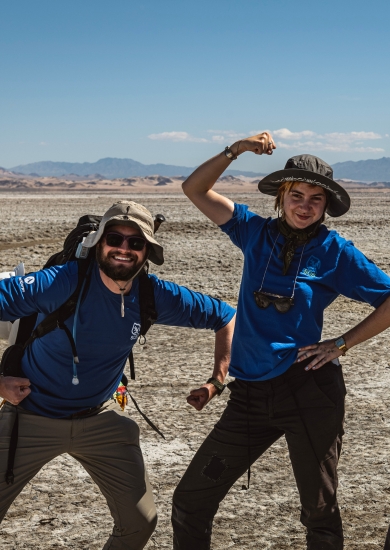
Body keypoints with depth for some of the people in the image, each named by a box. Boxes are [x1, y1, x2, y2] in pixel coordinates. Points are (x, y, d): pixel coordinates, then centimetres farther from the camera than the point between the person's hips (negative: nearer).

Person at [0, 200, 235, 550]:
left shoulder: (156, 297, -11)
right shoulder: (61, 283, -25)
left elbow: (226, 317, 2)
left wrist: (217, 380, -2)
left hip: (100, 421, 4)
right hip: (32, 420, -3)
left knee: (141, 522, 6)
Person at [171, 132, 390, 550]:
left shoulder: (334, 250, -3)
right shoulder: (256, 233, 6)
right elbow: (194, 189, 8)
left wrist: (341, 344, -7)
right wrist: (235, 150, -5)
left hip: (309, 390, -3)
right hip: (251, 392, 3)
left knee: (319, 509, 10)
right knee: (189, 500, 3)